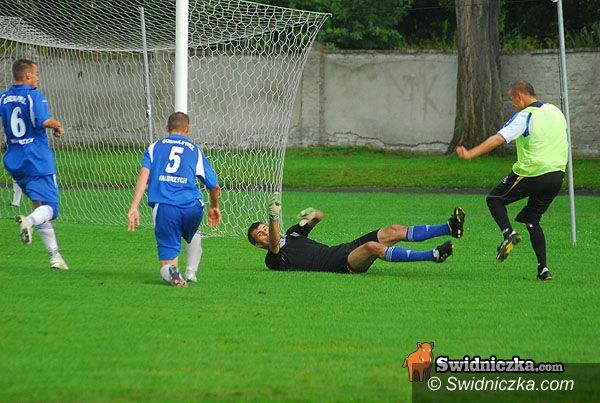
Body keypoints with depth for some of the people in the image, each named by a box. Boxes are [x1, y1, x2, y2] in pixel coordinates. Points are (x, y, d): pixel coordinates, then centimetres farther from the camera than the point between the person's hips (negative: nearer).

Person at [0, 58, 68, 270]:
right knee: (49, 206, -6)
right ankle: (29, 221, -39)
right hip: (38, 161, -7)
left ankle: (54, 255, 13)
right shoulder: (34, 96, -10)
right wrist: (58, 125, -4)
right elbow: (44, 120, -24)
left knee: (40, 205, 15)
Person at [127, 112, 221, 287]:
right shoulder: (195, 151, 19)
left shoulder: (154, 147, 17)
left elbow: (144, 174, 0)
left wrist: (134, 207, -6)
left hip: (164, 206, -1)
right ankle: (191, 273, 22)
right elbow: (215, 187, 23)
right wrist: (214, 207, 43)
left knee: (167, 263, 7)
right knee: (193, 235, 37)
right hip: (192, 206, 1)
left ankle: (171, 273, -26)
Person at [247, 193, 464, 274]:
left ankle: (449, 228, -11)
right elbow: (274, 244, -24)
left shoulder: (292, 234, 26)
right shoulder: (273, 260, 0)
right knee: (373, 246, -34)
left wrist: (311, 215, 4)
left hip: (341, 250, 8)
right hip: (338, 264, -8)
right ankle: (433, 255, -38)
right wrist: (274, 218, -42)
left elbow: (320, 216, 29)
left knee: (393, 231, -6)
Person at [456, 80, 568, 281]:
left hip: (532, 172, -7)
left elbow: (498, 139, -19)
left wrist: (470, 154, -22)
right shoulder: (556, 112, 13)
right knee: (532, 220, 18)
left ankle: (508, 233, -14)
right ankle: (543, 268, 6)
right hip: (557, 175, 7)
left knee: (494, 198, 12)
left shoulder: (525, 117, -10)